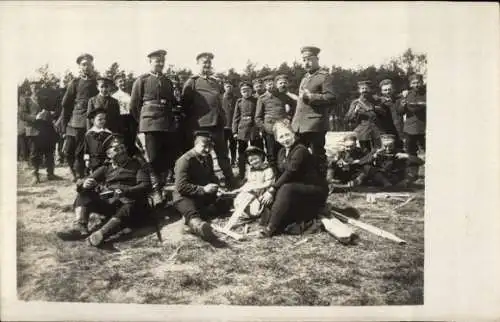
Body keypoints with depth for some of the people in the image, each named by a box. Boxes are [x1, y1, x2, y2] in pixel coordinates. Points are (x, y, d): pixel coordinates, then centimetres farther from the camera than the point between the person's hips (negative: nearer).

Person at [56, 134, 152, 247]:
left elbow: (146, 186, -3)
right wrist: (84, 184, -16)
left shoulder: (136, 165, 13)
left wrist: (126, 191, -20)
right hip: (106, 202, 4)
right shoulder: (105, 169, 21)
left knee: (132, 206, -36)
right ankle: (80, 227, -36)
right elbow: (80, 183, 10)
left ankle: (101, 233, -56)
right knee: (83, 195, -14)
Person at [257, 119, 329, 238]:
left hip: (316, 190, -9)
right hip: (298, 188, 9)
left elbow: (290, 173, -26)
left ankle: (271, 228, -29)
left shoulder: (300, 151, -18)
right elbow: (281, 175, 4)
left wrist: (272, 190, -27)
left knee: (286, 189, -32)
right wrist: (270, 190, -12)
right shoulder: (282, 152, 9)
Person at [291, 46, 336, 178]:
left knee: (318, 156, -1)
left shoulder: (325, 76, -4)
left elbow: (330, 98, -15)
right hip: (299, 125, 8)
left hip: (315, 124, -8)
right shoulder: (305, 78, 22)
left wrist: (310, 96, -20)